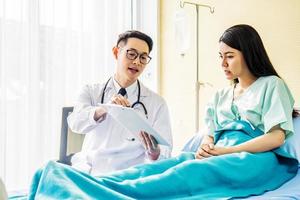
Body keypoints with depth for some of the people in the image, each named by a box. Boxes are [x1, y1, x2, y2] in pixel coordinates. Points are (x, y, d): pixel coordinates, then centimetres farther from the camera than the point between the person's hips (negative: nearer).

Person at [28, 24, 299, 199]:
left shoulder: (272, 85, 8)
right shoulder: (221, 95, 26)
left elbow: (276, 137, -5)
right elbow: (210, 135, 16)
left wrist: (224, 150, -11)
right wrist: (204, 148, -8)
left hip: (256, 160, -5)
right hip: (217, 158, 5)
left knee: (185, 173, -34)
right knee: (167, 164, -26)